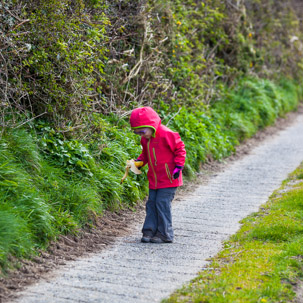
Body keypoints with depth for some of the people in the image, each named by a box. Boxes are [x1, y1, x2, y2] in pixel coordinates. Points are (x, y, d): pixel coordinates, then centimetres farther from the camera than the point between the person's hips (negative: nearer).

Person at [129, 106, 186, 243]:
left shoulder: (166, 134, -18)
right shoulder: (145, 139, 6)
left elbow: (180, 149, -10)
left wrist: (178, 166, -14)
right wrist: (140, 161, 2)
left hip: (168, 178, -8)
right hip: (154, 179, 8)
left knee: (162, 204, -8)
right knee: (151, 203, 6)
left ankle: (165, 234, 0)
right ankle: (149, 231, 11)